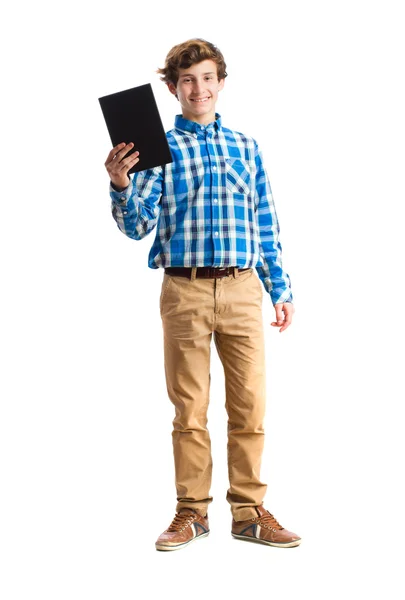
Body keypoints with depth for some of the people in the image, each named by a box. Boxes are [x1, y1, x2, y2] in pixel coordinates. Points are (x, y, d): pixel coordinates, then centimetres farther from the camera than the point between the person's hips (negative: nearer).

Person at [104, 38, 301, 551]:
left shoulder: (245, 147, 13)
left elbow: (265, 226, 15)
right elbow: (138, 227, -1)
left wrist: (279, 288, 11)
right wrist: (120, 186, -19)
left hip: (243, 288, 2)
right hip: (185, 291, -2)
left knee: (249, 405, 2)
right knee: (189, 408, 4)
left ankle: (249, 511, 12)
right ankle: (191, 512, 14)